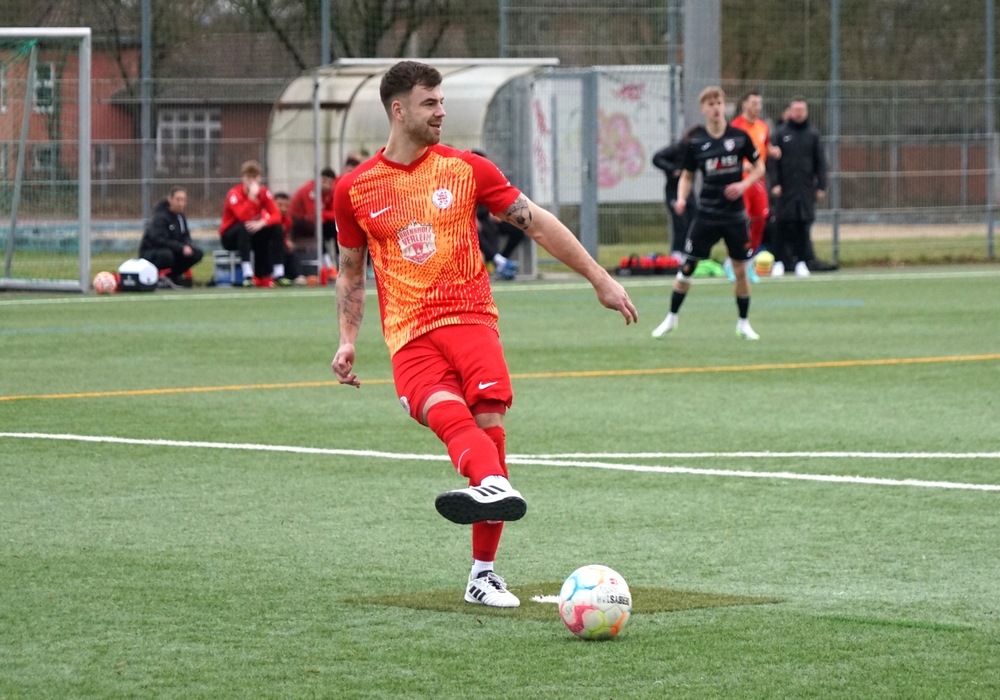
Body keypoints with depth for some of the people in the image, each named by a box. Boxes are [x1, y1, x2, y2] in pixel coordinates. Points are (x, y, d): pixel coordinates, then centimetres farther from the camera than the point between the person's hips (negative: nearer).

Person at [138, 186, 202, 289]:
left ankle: (171, 276, 2)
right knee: (166, 255, -41)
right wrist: (181, 248, -32)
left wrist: (187, 246, -14)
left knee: (197, 253, -7)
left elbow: (185, 238, 11)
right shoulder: (160, 217, -18)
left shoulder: (181, 217, 7)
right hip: (150, 253, -8)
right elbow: (159, 240, -27)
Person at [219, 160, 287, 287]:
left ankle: (278, 273, -20)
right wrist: (252, 195, -37)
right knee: (244, 228, -38)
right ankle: (247, 275, -45)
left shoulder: (263, 192, -5)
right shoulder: (234, 194, -21)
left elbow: (276, 216, -14)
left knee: (277, 228, -18)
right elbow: (243, 217, -36)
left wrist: (262, 223, -33)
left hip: (253, 233, 5)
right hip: (231, 236, -5)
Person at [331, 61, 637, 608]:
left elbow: (537, 223, 11)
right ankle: (495, 486, -62)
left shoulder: (465, 168, 9)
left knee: (488, 418, -19)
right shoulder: (355, 188, 10)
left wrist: (600, 279, 9)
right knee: (449, 412, -30)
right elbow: (351, 271, 21)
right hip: (409, 337, -1)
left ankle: (483, 574, -10)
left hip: (470, 320, 1)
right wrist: (347, 340, 8)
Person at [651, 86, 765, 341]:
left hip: (735, 214, 0)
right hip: (707, 214, 0)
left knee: (740, 270, 2)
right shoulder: (695, 142, -2)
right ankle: (671, 318, 14)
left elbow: (759, 167, 6)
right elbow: (687, 176, 8)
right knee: (687, 267, -1)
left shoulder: (740, 136, -3)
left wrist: (744, 185, -11)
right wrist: (681, 198, -10)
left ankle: (743, 323, 18)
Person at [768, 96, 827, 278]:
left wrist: (821, 186, 2)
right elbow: (774, 161, 1)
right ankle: (779, 261, 3)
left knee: (804, 226, 1)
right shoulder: (781, 133, 4)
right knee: (783, 225, -2)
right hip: (786, 187, -1)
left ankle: (802, 262, 7)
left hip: (806, 187, 1)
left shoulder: (813, 134, 9)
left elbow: (820, 162, 9)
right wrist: (775, 183, -7)